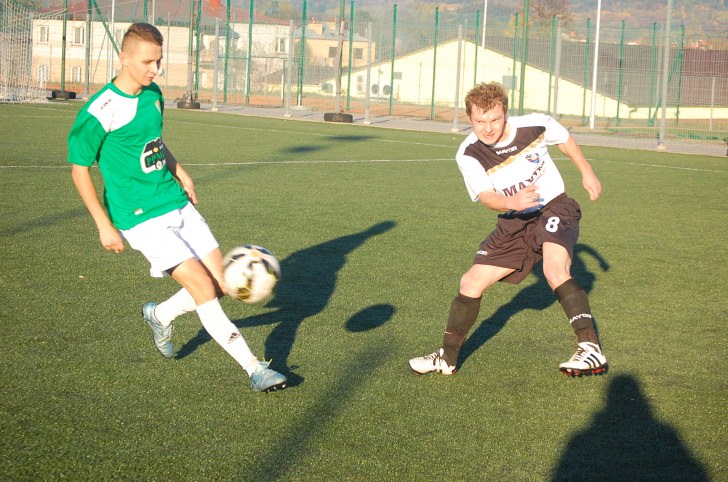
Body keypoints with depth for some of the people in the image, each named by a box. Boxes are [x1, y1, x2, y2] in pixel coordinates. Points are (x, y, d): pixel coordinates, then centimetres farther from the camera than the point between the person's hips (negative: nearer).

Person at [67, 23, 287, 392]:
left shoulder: (153, 95, 7)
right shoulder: (101, 111, -15)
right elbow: (79, 169, -8)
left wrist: (180, 173, 13)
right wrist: (104, 225, -12)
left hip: (178, 205, 7)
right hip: (142, 219, -7)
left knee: (222, 285, 3)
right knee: (203, 288, -15)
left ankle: (159, 315, 31)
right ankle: (254, 369, -7)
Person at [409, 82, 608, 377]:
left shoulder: (535, 125, -17)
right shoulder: (468, 155, -16)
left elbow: (565, 140, 5)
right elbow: (486, 197, -24)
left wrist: (587, 174, 11)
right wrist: (511, 202, -46)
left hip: (554, 207, -3)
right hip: (514, 221, 3)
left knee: (555, 271, -32)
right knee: (471, 283, 0)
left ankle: (591, 350, -31)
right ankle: (447, 358, 18)